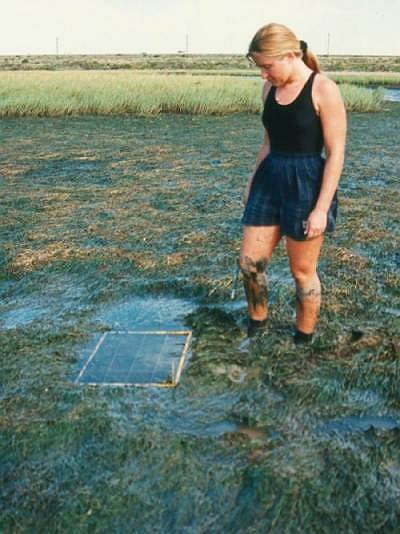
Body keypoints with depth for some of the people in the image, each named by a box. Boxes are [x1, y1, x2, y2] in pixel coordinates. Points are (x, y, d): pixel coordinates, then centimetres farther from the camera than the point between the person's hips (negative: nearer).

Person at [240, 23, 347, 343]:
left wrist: (321, 208, -18)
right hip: (270, 181, 6)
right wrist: (253, 182, 19)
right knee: (250, 262, 7)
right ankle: (257, 323, 31)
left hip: (307, 185, -6)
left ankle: (304, 340, 26)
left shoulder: (324, 90, -13)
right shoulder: (271, 89, 7)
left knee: (303, 271, 7)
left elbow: (336, 153, -14)